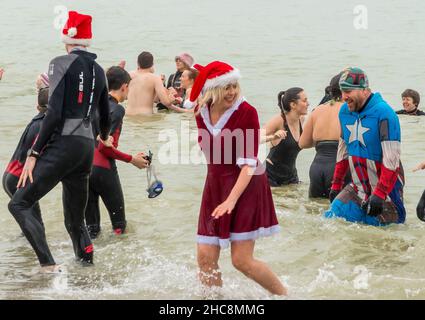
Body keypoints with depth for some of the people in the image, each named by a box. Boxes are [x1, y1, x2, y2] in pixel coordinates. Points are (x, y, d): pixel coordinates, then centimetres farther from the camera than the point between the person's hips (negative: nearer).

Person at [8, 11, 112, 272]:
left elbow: (54, 113, -13)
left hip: (63, 144, -7)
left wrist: (33, 154, -12)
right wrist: (105, 137, 49)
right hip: (87, 146, 7)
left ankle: (49, 266, -20)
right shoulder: (99, 71, 15)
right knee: (76, 220, 17)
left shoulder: (61, 63, -4)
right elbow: (105, 118, 26)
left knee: (19, 204, -6)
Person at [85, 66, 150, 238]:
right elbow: (105, 146, -16)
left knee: (91, 227, 13)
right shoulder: (117, 109, -9)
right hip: (103, 169, -7)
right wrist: (132, 159, -6)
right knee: (119, 224, 7)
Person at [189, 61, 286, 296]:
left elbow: (248, 163, -18)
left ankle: (284, 295, 10)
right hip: (215, 186, 6)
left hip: (245, 188, -6)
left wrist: (232, 199, -27)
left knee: (242, 260, -9)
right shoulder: (202, 112, 2)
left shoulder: (246, 112, -15)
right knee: (206, 258, 1)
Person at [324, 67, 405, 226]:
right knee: (331, 218, -7)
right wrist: (336, 185, 20)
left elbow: (391, 159, -22)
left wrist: (379, 195, -25)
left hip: (386, 191, -6)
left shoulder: (384, 113, -18)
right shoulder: (345, 111, 5)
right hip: (357, 189, 6)